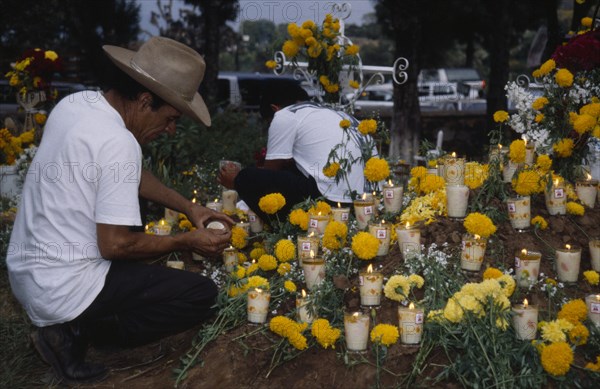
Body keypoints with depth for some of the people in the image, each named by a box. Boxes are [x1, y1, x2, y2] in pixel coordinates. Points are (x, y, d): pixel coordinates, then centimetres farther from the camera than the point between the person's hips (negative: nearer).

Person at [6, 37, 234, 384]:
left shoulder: (76, 103, 3)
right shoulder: (118, 143, -24)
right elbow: (114, 245, -21)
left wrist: (189, 207, 13)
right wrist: (187, 241, -8)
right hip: (65, 289, -9)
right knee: (202, 294, -4)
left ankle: (69, 323, 13)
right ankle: (76, 332, -5)